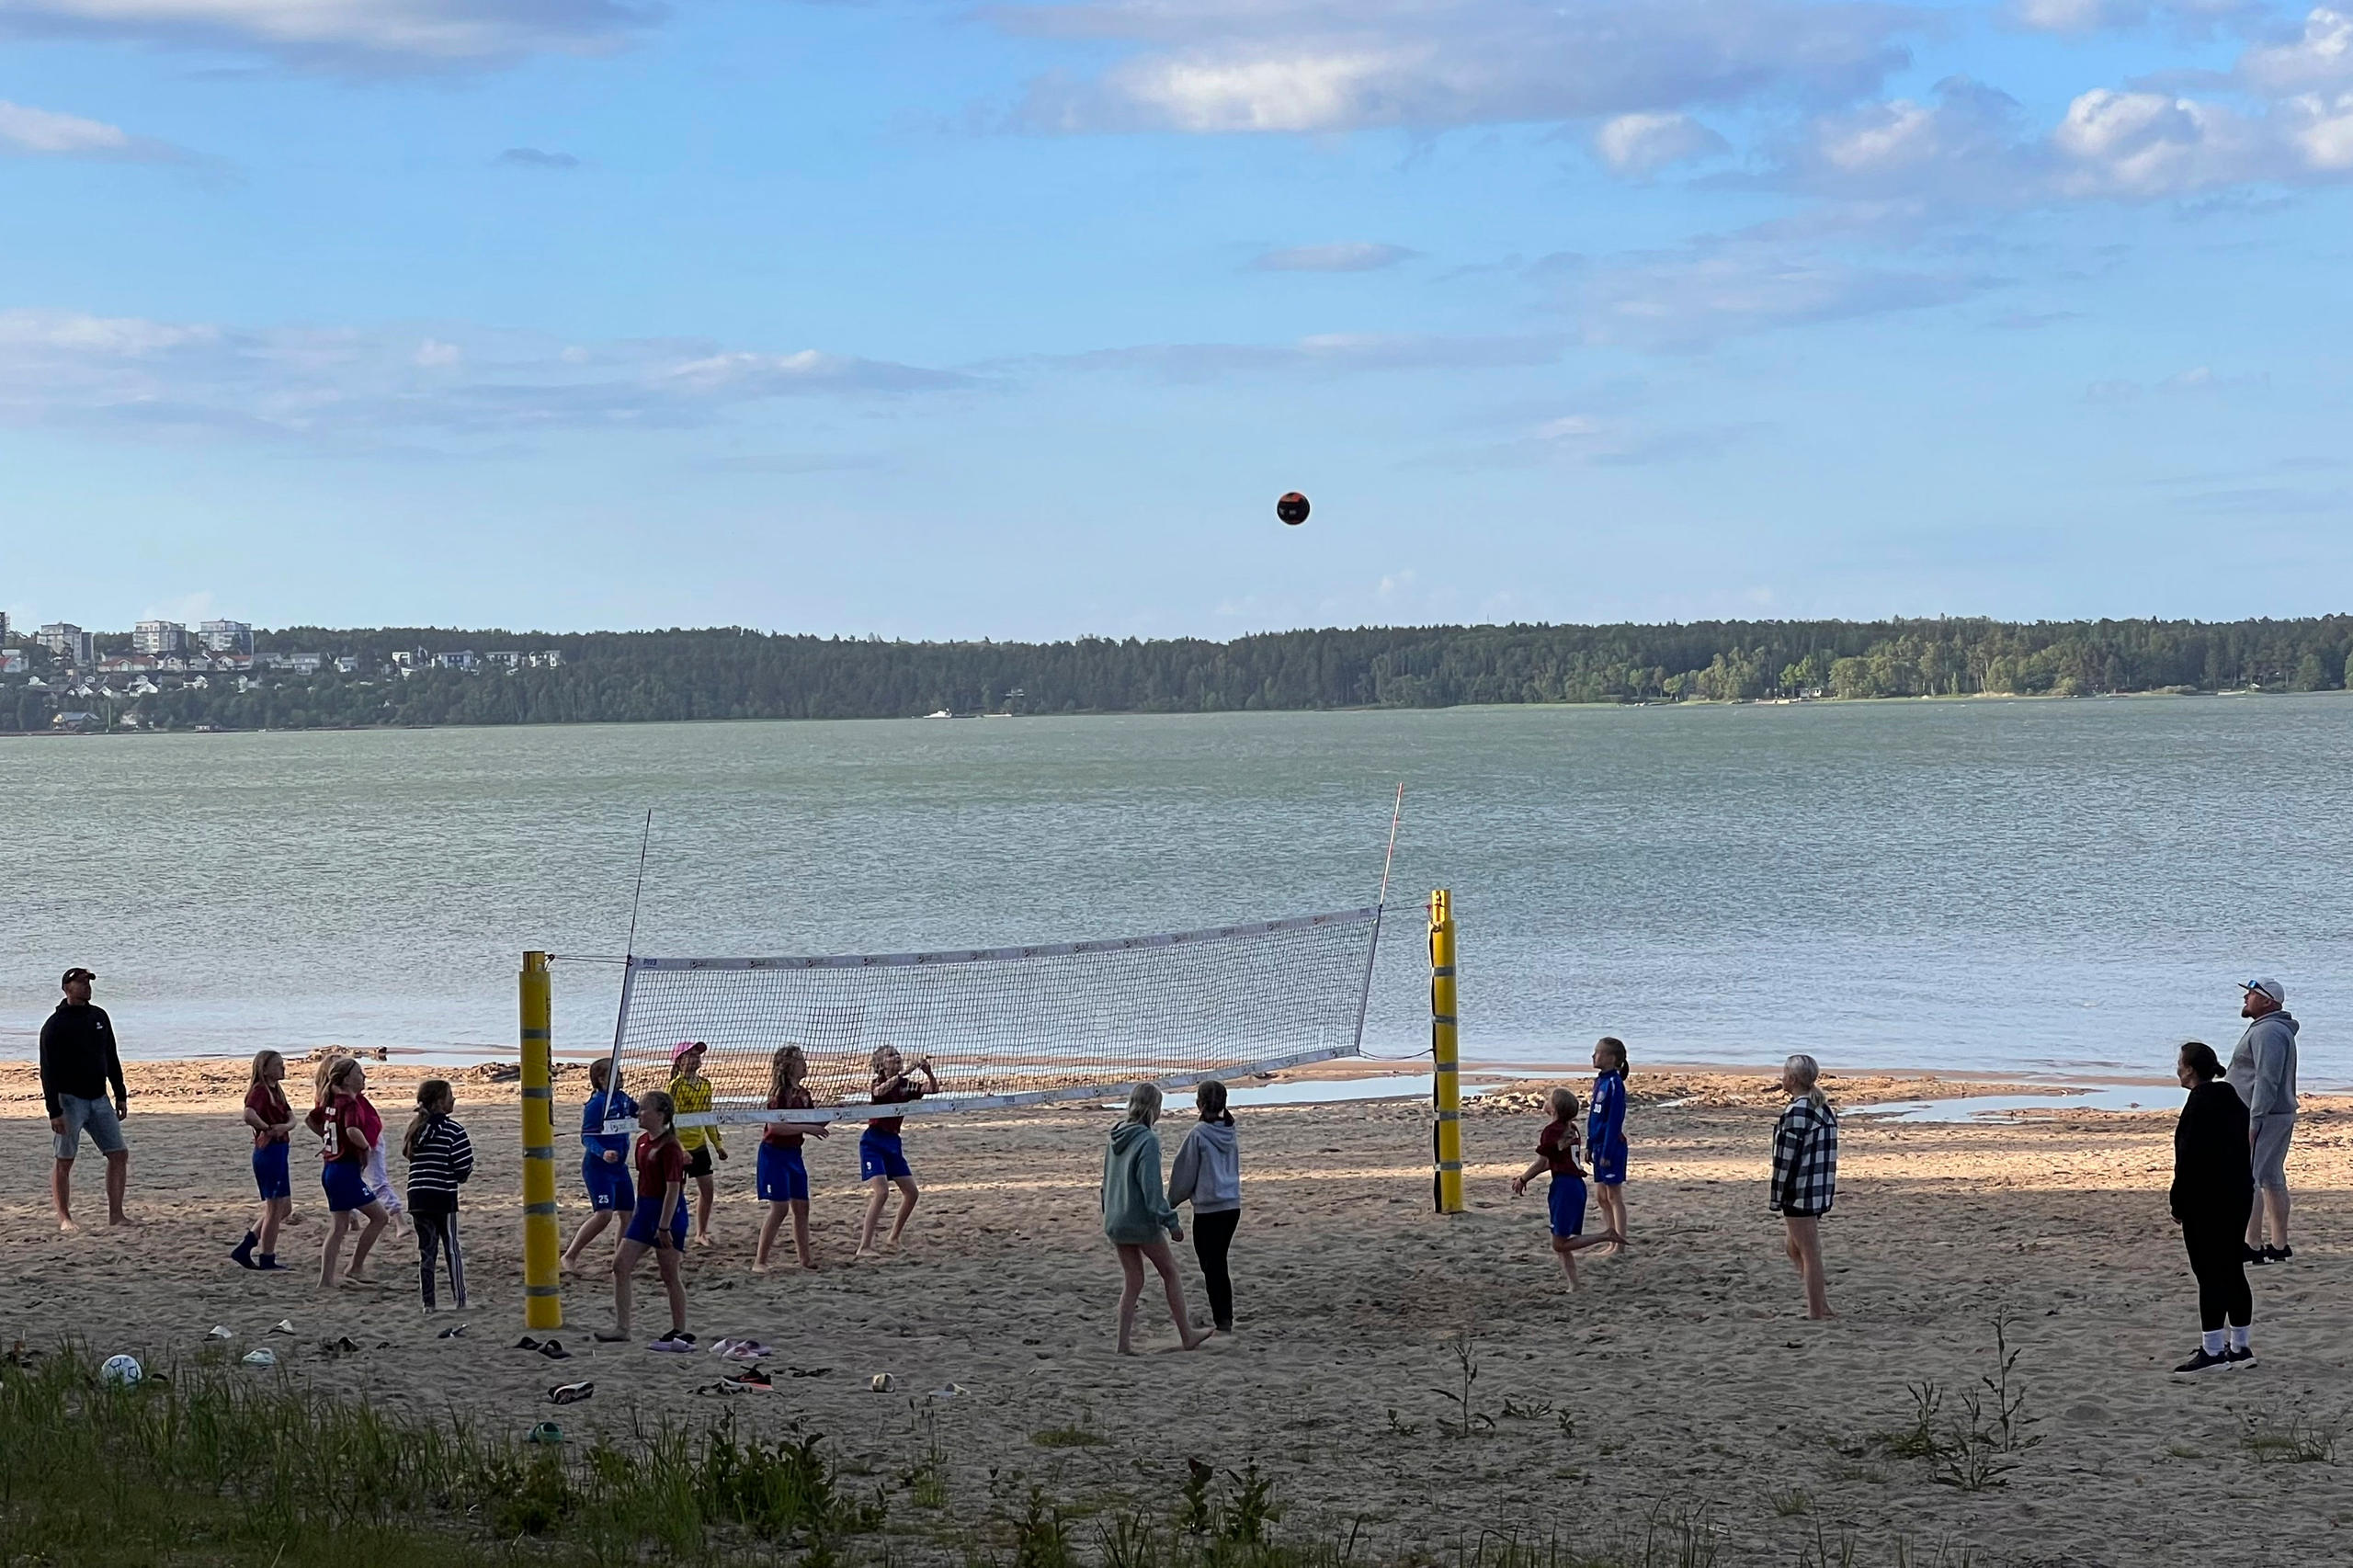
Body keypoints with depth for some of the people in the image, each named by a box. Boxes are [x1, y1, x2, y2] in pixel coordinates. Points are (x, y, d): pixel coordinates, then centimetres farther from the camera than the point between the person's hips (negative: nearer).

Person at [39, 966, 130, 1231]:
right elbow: (49, 1071, -13)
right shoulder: (55, 1025, -9)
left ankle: (116, 1214, 5)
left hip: (99, 1099, 6)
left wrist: (121, 1095, 14)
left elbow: (111, 1058, 18)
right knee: (64, 1160, -2)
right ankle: (64, 1218, 3)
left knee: (119, 1154, 1)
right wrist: (54, 1112, -18)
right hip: (70, 1099, -6)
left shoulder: (99, 1017, 10)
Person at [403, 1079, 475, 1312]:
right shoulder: (453, 1129, -10)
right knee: (452, 1249, 4)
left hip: (417, 1197, 5)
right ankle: (460, 1300, 5)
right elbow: (463, 1167, -12)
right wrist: (461, 1176, 12)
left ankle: (429, 1302, 7)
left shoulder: (416, 1128, 10)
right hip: (443, 1197, -5)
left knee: (426, 1249, 8)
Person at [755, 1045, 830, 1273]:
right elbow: (775, 1126, -26)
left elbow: (814, 1121, 17)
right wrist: (806, 1128, -23)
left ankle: (805, 1257, 19)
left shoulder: (802, 1093, 9)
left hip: (793, 1154, 8)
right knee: (779, 1208, -11)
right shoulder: (780, 1093, -16)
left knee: (801, 1206, 11)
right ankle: (760, 1261, -5)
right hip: (774, 1153, -8)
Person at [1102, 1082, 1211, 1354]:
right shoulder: (1147, 1141, -18)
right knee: (1170, 1272, 10)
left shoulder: (1116, 1138, 6)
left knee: (1132, 1281, 14)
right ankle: (1187, 1335, 18)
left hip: (1115, 1222, 7)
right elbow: (1151, 1187, -20)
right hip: (1142, 1222, -7)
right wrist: (1171, 1221, -15)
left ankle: (1125, 1341, 8)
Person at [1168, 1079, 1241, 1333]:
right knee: (1218, 1262, 17)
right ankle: (1225, 1316, 19)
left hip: (1208, 1208, -6)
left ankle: (1222, 1319, 0)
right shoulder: (1229, 1132, 6)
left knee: (1211, 1265, 1)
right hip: (1232, 1205, 6)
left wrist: (1173, 1200, 9)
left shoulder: (1199, 1133, -13)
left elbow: (1185, 1171, -7)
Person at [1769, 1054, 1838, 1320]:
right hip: (1820, 1191, 9)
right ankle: (1822, 1305, 20)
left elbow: (1786, 1158, -17)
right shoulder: (1824, 1109, 12)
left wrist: (1777, 1198, -11)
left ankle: (1816, 1313, 2)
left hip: (1799, 1193, -9)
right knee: (1793, 1248, 19)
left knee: (1809, 1253, -3)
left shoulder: (1796, 1113, -17)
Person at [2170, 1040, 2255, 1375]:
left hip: (2205, 1202, -9)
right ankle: (2240, 1347, 18)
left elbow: (2189, 1158, -18)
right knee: (2233, 1272, 14)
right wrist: (2243, 1190, 21)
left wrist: (2178, 1204, -12)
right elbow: (2247, 1151, 17)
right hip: (2240, 1197, 9)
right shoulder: (2235, 1102, 12)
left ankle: (2212, 1351, -7)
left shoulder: (2199, 1103, -15)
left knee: (2209, 1275, -7)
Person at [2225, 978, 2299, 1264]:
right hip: (2279, 1116, 11)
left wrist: (2253, 1123, -26)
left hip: (2262, 1117, -11)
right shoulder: (2277, 1030, 19)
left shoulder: (2268, 1033, -17)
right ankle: (2279, 1246, 17)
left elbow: (2267, 1081, -24)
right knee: (2272, 1179, 13)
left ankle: (2252, 1246, -13)